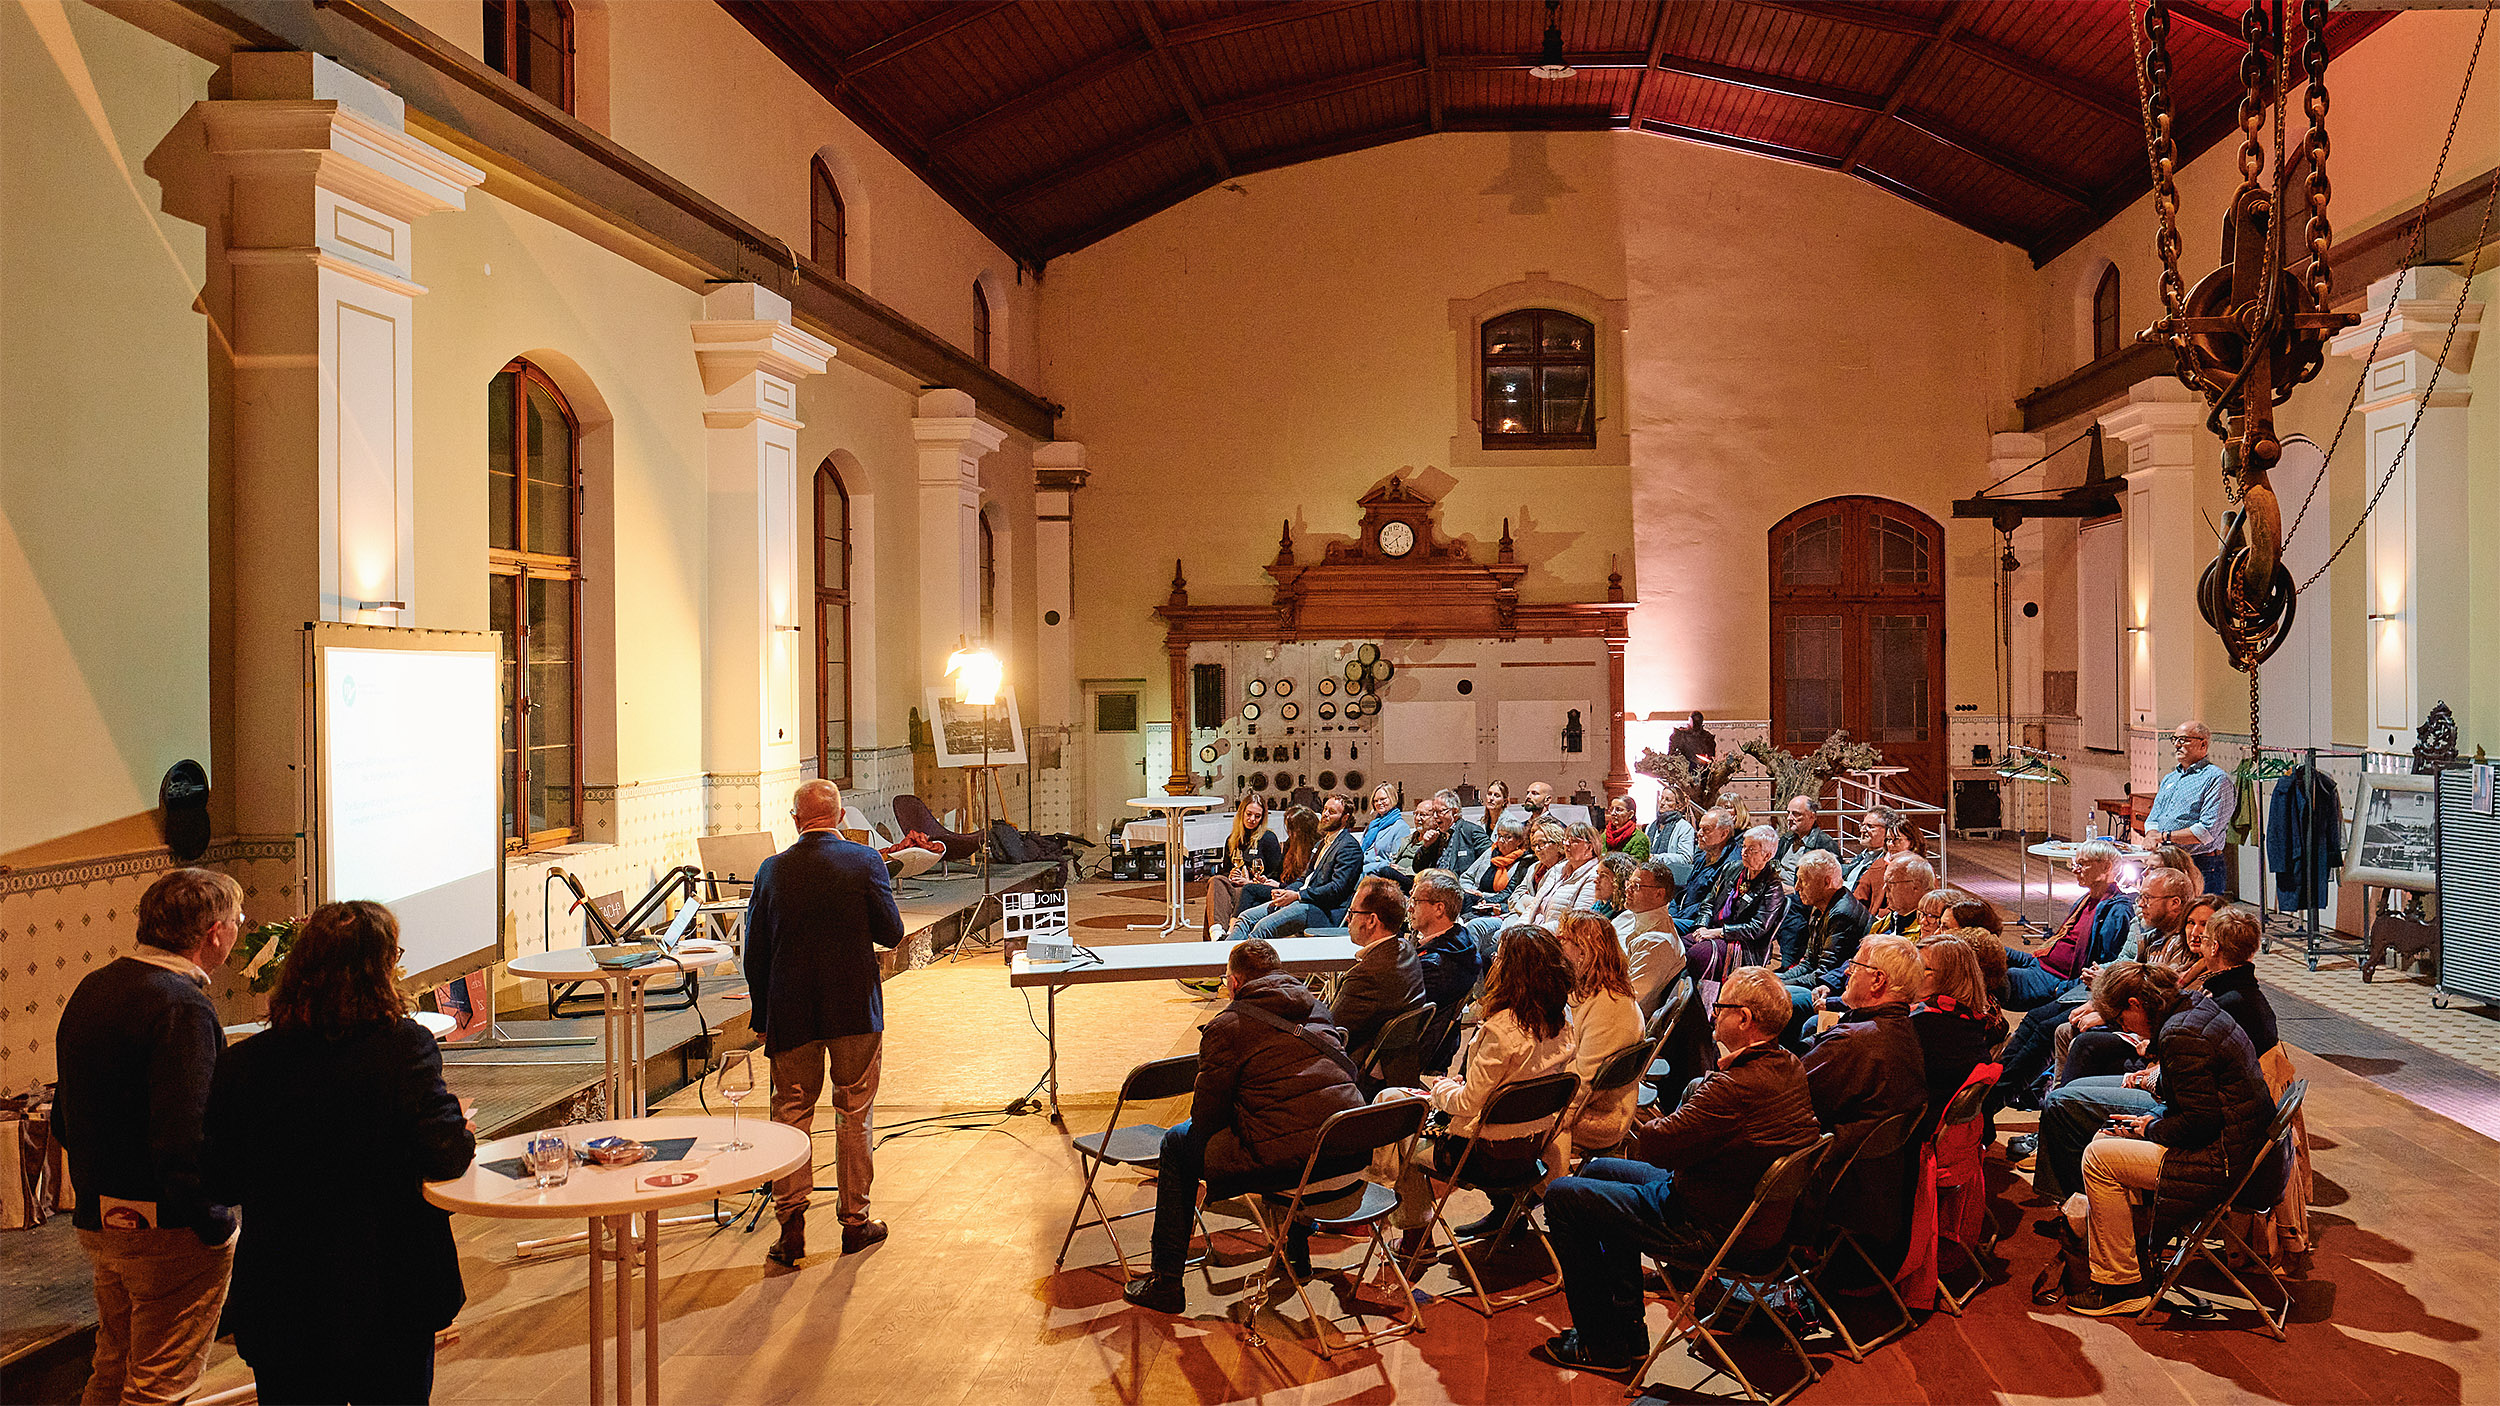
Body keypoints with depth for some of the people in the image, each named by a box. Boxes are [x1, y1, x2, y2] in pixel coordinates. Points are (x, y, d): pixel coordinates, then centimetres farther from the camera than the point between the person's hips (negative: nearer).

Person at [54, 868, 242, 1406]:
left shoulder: (91, 988, 8)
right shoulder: (182, 1007, -22)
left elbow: (64, 1120, 16)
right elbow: (183, 1142, -29)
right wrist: (216, 1228, -19)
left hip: (97, 1220, 9)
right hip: (167, 1232, -9)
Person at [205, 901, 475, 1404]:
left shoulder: (243, 1062, -8)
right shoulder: (405, 1047, -18)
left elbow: (221, 1185, -1)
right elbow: (443, 1156, -22)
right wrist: (464, 1131, -1)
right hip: (389, 1303, -2)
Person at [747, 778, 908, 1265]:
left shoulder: (771, 870, -2)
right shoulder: (865, 862, -8)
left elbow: (755, 955, 2)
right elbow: (891, 933, -7)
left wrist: (761, 1019, 11)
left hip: (791, 1014, 1)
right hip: (856, 1010, -1)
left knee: (792, 1113, 9)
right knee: (855, 1114, 9)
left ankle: (791, 1224, 4)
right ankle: (855, 1221, 16)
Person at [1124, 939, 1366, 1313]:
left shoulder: (1225, 1028, -1)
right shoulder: (1316, 1008, 18)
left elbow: (1206, 1117, 1)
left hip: (1285, 1162, -7)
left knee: (1179, 1145, 16)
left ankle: (1165, 1283, 19)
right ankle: (1296, 1248, 48)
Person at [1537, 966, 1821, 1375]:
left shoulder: (1738, 1087, -32)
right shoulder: (1790, 1067, -1)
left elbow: (1658, 1145, -25)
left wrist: (1641, 1121, -6)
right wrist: (1723, 1067, -4)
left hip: (1710, 1230, -10)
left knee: (1562, 1195, -2)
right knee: (1599, 1169, 26)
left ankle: (1603, 1346, 10)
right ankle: (1628, 1331, 30)